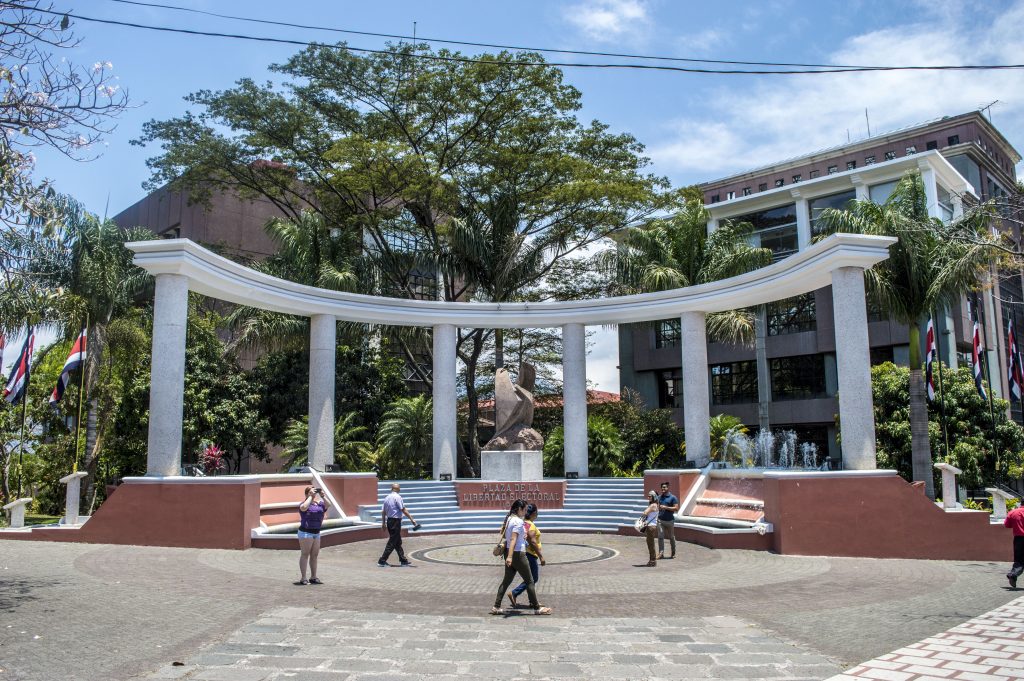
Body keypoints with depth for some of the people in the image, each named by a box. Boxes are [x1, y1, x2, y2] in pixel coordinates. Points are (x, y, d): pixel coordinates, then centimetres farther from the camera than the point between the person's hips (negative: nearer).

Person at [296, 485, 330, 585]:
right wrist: (311, 496, -21)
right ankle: (303, 579, -2)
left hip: (316, 532, 7)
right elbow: (304, 507, -31)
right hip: (306, 532, -7)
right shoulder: (304, 503, -8)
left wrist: (322, 496, -7)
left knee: (314, 555, 11)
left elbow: (328, 505, -2)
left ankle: (313, 577, 20)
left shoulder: (319, 503, 11)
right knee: (305, 554, -4)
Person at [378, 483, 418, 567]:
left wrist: (383, 523, 17)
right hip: (396, 521, -8)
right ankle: (382, 561, -4)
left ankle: (403, 560, 19)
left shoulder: (387, 498, 10)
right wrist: (412, 519, -10)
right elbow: (404, 510, -14)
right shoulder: (397, 497, -13)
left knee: (398, 542, 14)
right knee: (392, 543, -3)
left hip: (389, 521, 8)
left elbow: (383, 512, 11)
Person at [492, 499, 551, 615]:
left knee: (506, 581, 13)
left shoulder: (509, 519, 9)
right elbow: (513, 539, -26)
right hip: (518, 554, -9)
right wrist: (510, 556, -33)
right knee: (530, 581, 2)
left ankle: (496, 607, 12)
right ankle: (537, 608, 10)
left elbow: (502, 533, 21)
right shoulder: (518, 521, -17)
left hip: (509, 553, 9)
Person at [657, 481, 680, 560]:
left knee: (671, 537, 10)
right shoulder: (660, 497, 12)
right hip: (660, 520, 4)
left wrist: (666, 507, -18)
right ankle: (661, 553, -5)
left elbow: (676, 508, -13)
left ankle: (673, 553, 24)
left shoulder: (673, 497, -5)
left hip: (669, 520, -4)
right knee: (660, 537, -5)